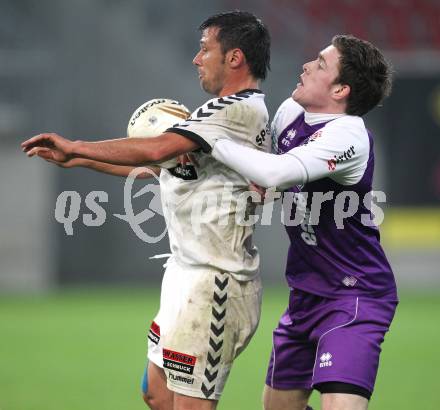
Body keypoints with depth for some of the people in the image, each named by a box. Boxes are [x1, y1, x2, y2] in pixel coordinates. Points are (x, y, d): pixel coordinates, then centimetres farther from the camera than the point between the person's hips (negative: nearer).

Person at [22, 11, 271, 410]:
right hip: (190, 273, 11)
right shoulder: (248, 112, 17)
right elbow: (159, 166, 23)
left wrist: (75, 146, -17)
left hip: (212, 283, -11)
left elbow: (157, 149, -28)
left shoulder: (238, 110, -16)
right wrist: (77, 160, 21)